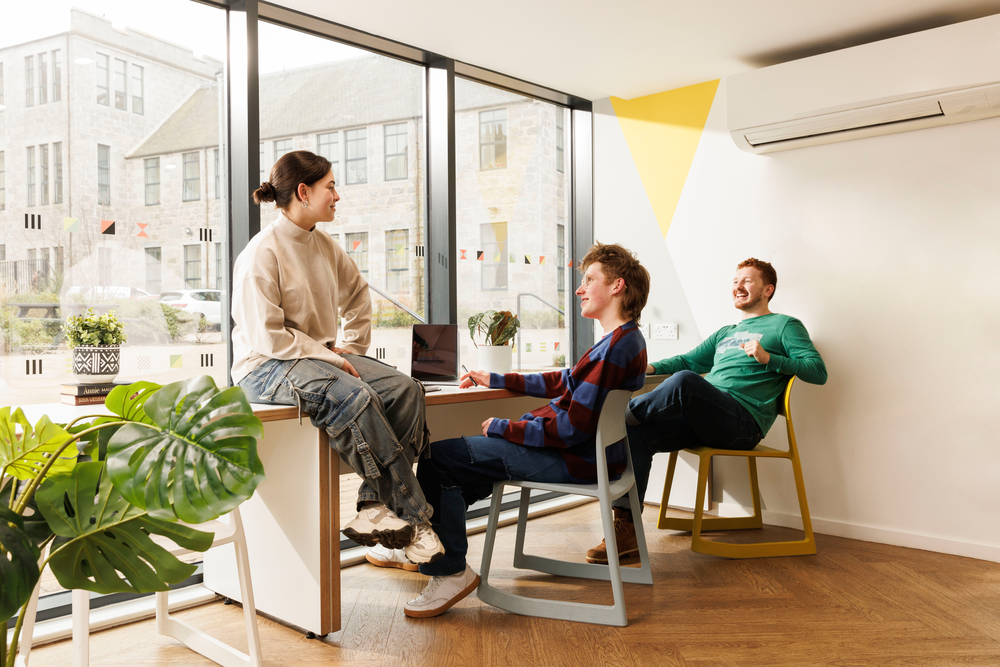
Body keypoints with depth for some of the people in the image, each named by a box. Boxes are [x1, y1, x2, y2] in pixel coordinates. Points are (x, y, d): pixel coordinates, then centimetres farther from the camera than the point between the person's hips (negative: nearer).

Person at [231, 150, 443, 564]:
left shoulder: (324, 246, 11)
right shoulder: (262, 253, -12)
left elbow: (357, 293, 29)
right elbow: (266, 336, -17)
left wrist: (353, 350, 19)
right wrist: (328, 356, -19)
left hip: (322, 355, 8)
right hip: (267, 367, -7)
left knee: (405, 389, -19)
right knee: (354, 395, -35)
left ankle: (377, 505, -19)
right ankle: (412, 518, -23)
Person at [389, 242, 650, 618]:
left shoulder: (615, 348, -22)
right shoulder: (628, 340, 11)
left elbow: (573, 428, -26)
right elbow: (563, 382, 19)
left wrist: (501, 428, -15)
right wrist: (497, 381, 18)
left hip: (575, 461, -11)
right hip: (589, 451, 11)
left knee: (439, 456, -11)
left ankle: (450, 571, 0)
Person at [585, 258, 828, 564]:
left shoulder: (785, 326, 13)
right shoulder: (726, 333, 34)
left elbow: (818, 370, 2)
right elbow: (690, 360, 33)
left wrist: (769, 358, -12)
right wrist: (652, 368, 14)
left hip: (743, 420, -7)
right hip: (702, 417, 7)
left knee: (684, 380, -35)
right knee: (636, 433, -17)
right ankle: (625, 530, -17)